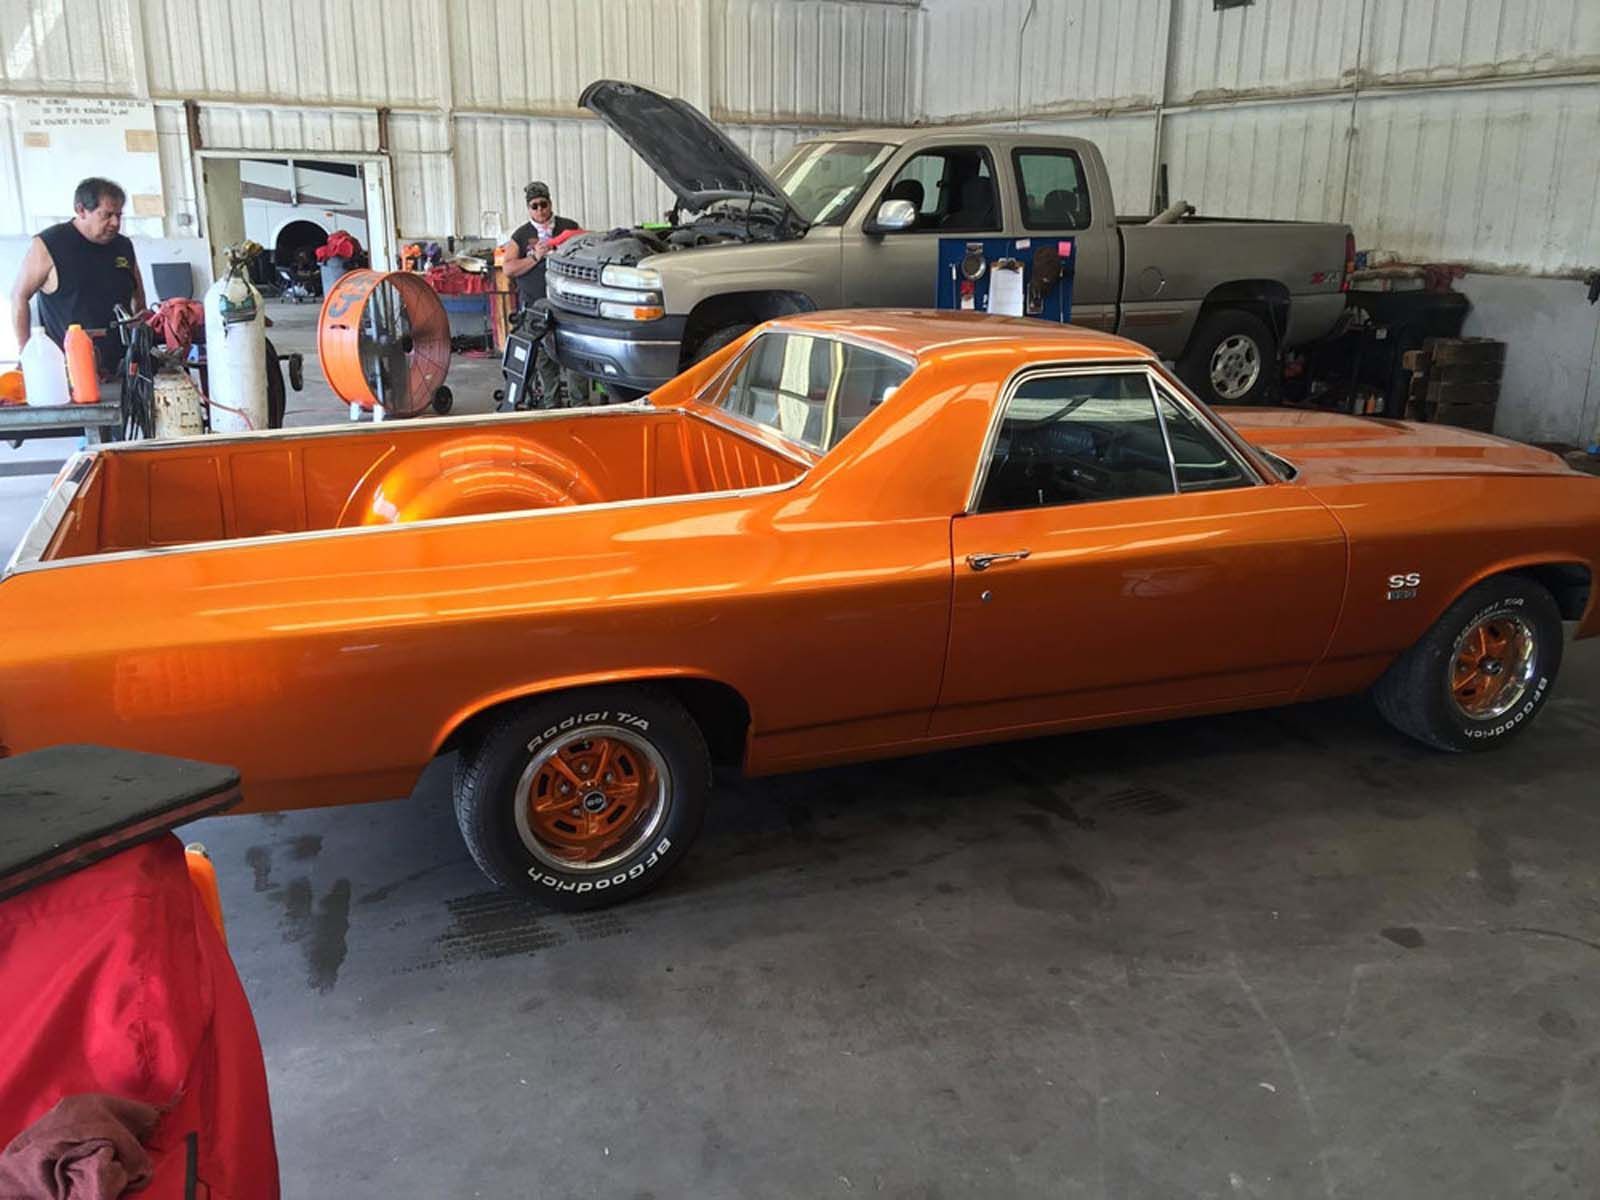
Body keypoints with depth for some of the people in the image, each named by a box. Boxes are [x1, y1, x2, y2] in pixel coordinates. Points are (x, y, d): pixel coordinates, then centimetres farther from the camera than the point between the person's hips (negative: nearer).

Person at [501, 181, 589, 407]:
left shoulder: (569, 227, 12)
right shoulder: (521, 236, 12)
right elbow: (508, 269, 3)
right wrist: (535, 257, -9)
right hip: (536, 307, 1)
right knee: (544, 358, 2)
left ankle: (580, 402, -4)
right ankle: (551, 403, 10)